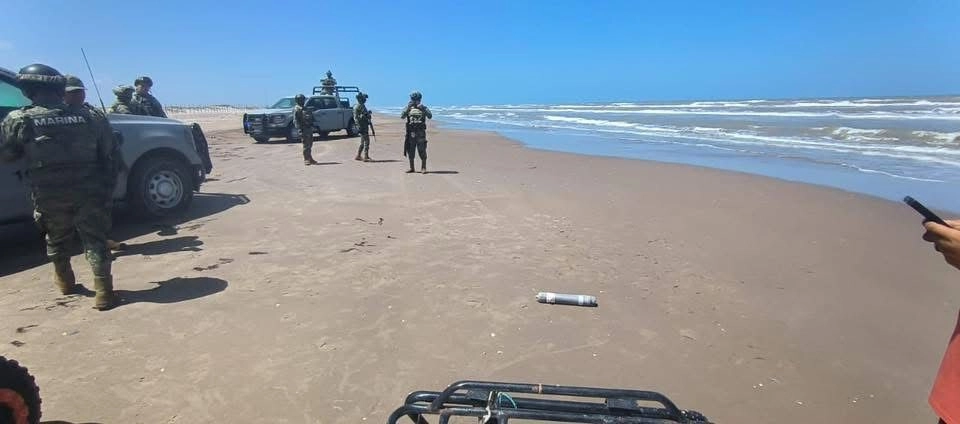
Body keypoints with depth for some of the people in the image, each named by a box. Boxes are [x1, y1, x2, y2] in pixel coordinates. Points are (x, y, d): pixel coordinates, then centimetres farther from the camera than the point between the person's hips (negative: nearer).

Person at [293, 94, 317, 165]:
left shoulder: (304, 109, 20)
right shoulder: (297, 109, -6)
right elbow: (296, 120, -13)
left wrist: (312, 126, 19)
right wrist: (300, 129, -21)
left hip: (309, 128, 8)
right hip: (303, 129, -8)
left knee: (310, 144, 11)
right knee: (306, 145, -8)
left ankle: (310, 159, 19)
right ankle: (306, 160, -4)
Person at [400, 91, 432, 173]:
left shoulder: (424, 108, 6)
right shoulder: (408, 108, 9)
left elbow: (430, 116, -10)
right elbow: (402, 116, -5)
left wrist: (423, 109, -22)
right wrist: (408, 107, -16)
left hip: (421, 132, -2)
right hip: (411, 132, 2)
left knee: (422, 150, -4)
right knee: (410, 150, 6)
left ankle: (423, 168, 3)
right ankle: (411, 168, 15)